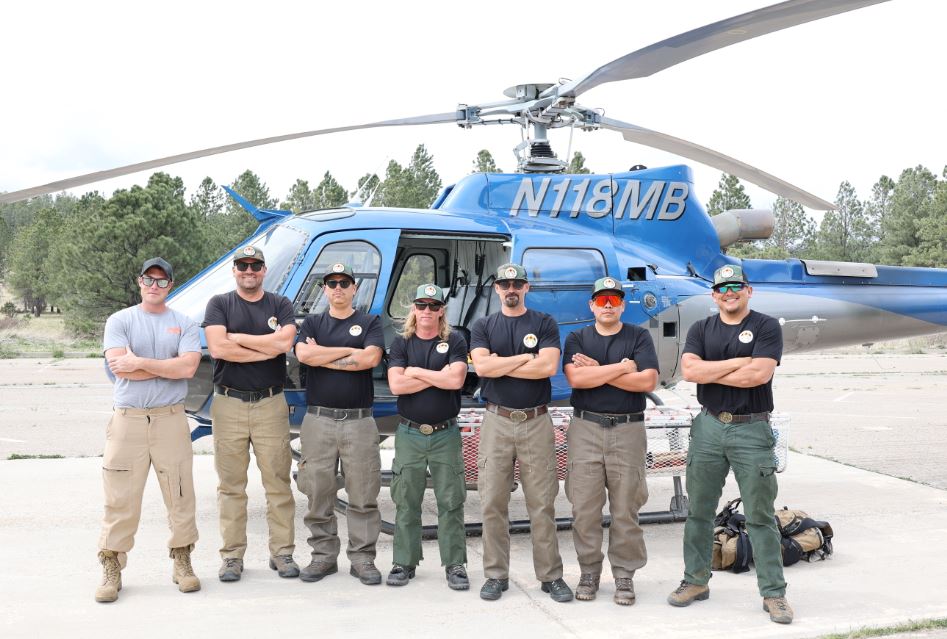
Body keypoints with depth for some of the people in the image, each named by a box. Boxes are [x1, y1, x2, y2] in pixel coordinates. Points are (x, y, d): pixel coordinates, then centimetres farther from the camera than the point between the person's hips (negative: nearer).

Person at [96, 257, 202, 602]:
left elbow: (188, 368, -10)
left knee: (180, 495, 5)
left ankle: (182, 562, 18)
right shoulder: (120, 321, 4)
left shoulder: (184, 324, 6)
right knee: (120, 499, 0)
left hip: (170, 419, 1)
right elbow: (119, 367, -11)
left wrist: (140, 361, -12)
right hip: (127, 419, -1)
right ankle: (111, 570, 9)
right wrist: (170, 365, -7)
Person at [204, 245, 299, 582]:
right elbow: (217, 348, -11)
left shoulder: (280, 304, 9)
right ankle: (232, 556, 12)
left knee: (278, 482, 2)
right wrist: (267, 350, -7)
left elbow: (285, 342, -11)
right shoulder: (219, 304, 7)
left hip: (271, 405, 1)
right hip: (229, 404, 0)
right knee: (231, 485, 4)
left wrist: (236, 337, -6)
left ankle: (282, 552, 11)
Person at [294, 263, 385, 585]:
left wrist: (322, 355, -5)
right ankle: (323, 555, 16)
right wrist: (349, 351, -6)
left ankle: (362, 557, 10)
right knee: (318, 493, 5)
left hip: (359, 421, -1)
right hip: (318, 420, 2)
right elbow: (303, 354, -8)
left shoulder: (370, 323, 8)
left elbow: (371, 358, -11)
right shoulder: (312, 323, 13)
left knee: (363, 495, 1)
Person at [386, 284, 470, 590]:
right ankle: (404, 563, 16)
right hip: (409, 434, 1)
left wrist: (416, 372, -7)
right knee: (406, 502, 6)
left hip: (445, 434, -1)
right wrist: (439, 377, -9)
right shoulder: (401, 343, 6)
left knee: (451, 502, 2)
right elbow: (396, 384, -9)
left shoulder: (455, 342, 3)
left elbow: (456, 380, -14)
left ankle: (455, 565, 9)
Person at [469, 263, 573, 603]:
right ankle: (496, 575, 13)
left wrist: (500, 365, -6)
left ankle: (551, 575, 10)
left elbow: (549, 366, -10)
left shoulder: (544, 324, 7)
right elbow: (481, 366, -8)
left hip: (536, 422, -1)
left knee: (542, 504, 1)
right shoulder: (483, 326, 10)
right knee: (493, 503, 2)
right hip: (497, 421, 1)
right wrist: (527, 358, -6)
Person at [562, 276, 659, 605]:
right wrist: (622, 367, -8)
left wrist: (597, 372, -8)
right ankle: (589, 572, 14)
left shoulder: (639, 337, 7)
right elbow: (575, 378, -9)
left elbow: (648, 381, -8)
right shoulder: (577, 339, 10)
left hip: (628, 430, -1)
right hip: (586, 429, 1)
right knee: (584, 507, 1)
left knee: (625, 509, 2)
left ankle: (624, 575, 12)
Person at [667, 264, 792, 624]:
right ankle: (696, 581, 23)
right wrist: (737, 362, -12)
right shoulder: (701, 330, 9)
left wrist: (709, 372, -8)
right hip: (708, 427, 4)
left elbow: (759, 374, -16)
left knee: (760, 516, 1)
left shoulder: (766, 327, 0)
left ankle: (773, 593, 8)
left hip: (751, 429, -3)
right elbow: (689, 370, -8)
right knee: (699, 511, 11)